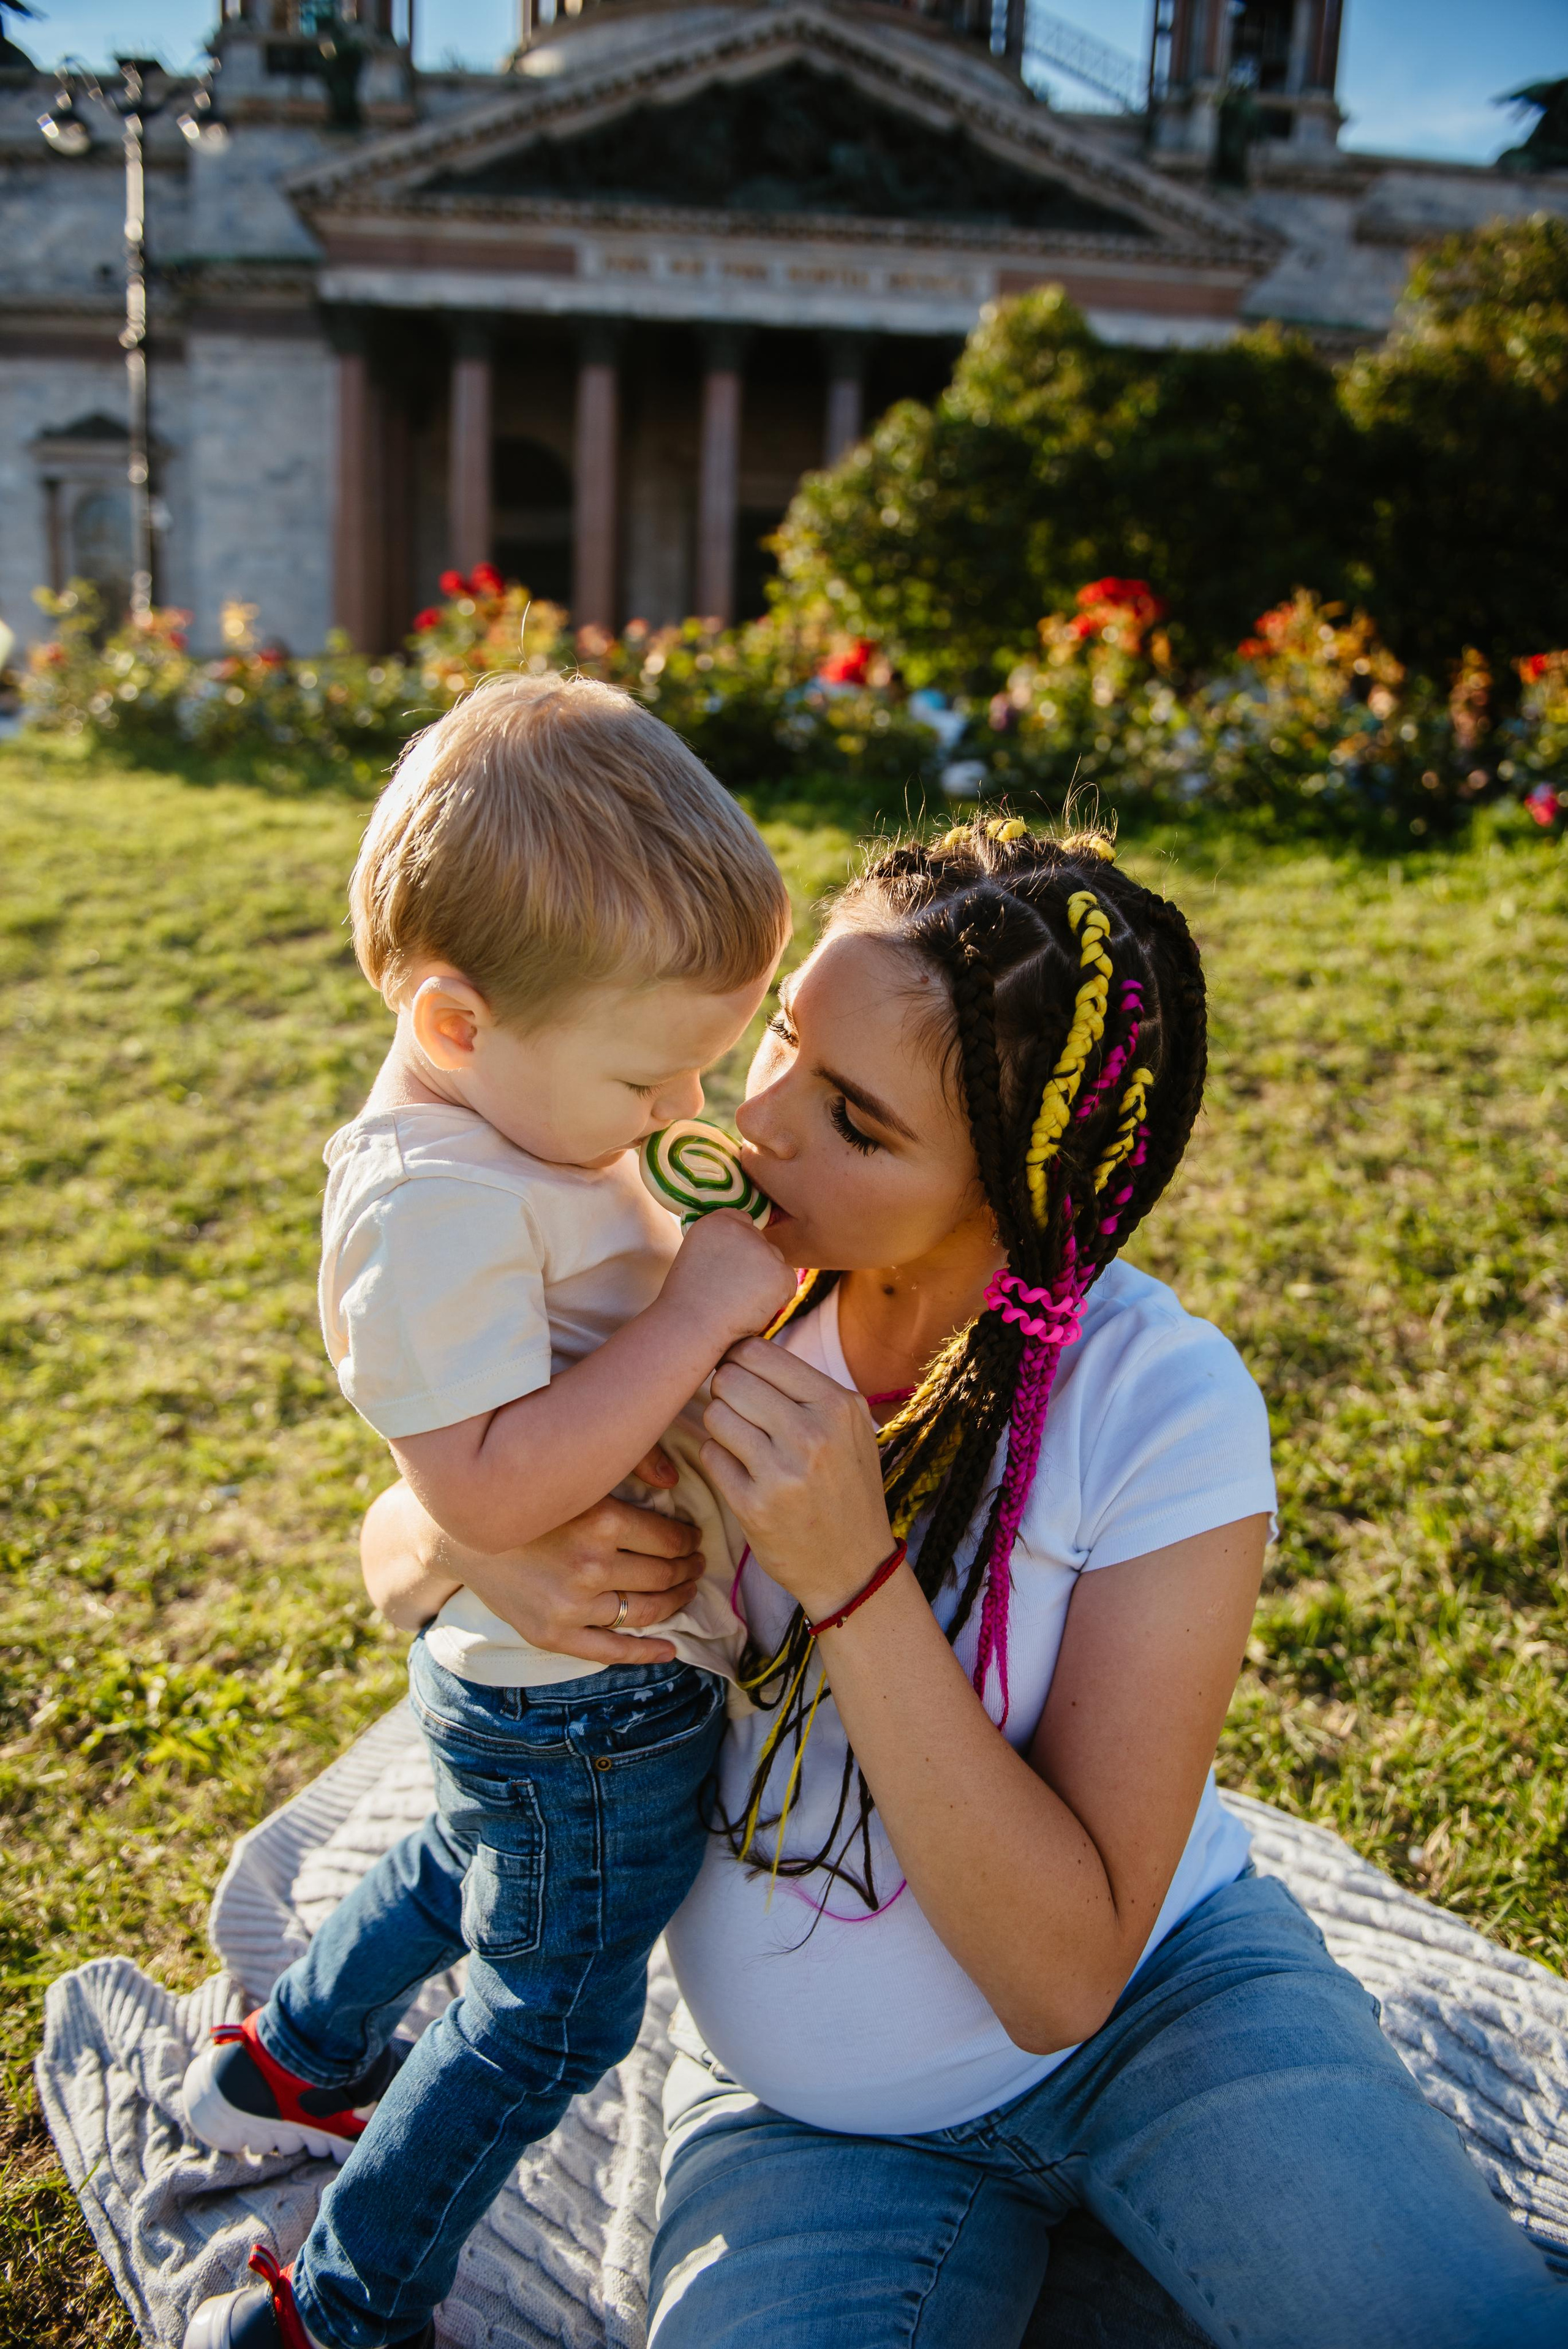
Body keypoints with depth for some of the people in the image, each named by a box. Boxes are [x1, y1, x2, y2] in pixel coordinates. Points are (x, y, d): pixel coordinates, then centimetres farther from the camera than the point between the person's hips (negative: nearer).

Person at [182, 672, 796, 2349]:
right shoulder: (434, 1203, -32)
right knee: (550, 2022, 13)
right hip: (587, 1709, -10)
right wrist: (698, 1308, -35)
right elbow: (488, 1484, -38)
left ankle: (280, 2065, 60)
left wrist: (719, 1285, 2)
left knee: (471, 1869, 34)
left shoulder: (521, 1125, 0)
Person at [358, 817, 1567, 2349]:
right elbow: (396, 1542, 0)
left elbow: (1066, 1972, -22)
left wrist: (855, 1578, -33)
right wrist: (475, 1545, -24)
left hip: (1164, 2006, -2)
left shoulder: (1161, 1414, -21)